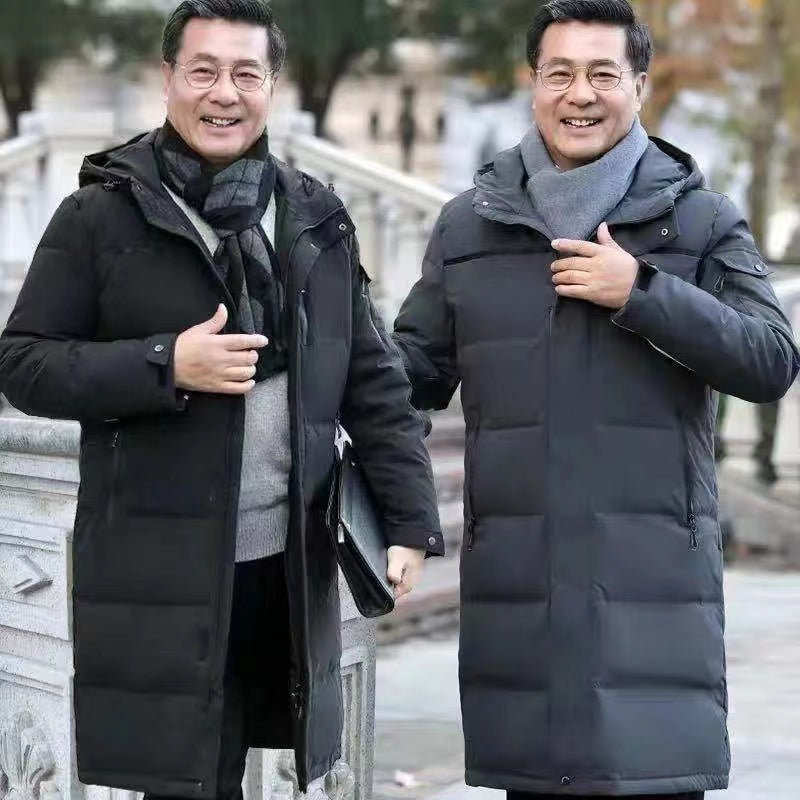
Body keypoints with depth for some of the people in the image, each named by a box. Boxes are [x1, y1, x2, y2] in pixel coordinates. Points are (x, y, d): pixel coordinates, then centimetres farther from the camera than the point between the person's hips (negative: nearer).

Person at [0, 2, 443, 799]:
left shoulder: (316, 219, 9)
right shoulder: (102, 213, -2)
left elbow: (372, 380, 9)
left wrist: (409, 518, 1)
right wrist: (165, 365, -15)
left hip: (288, 565, 3)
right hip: (157, 573, -3)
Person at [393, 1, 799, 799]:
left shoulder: (701, 217, 5)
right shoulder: (469, 223, 11)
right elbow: (418, 368, 14)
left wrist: (642, 292, -12)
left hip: (654, 577, -2)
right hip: (516, 576, 2)